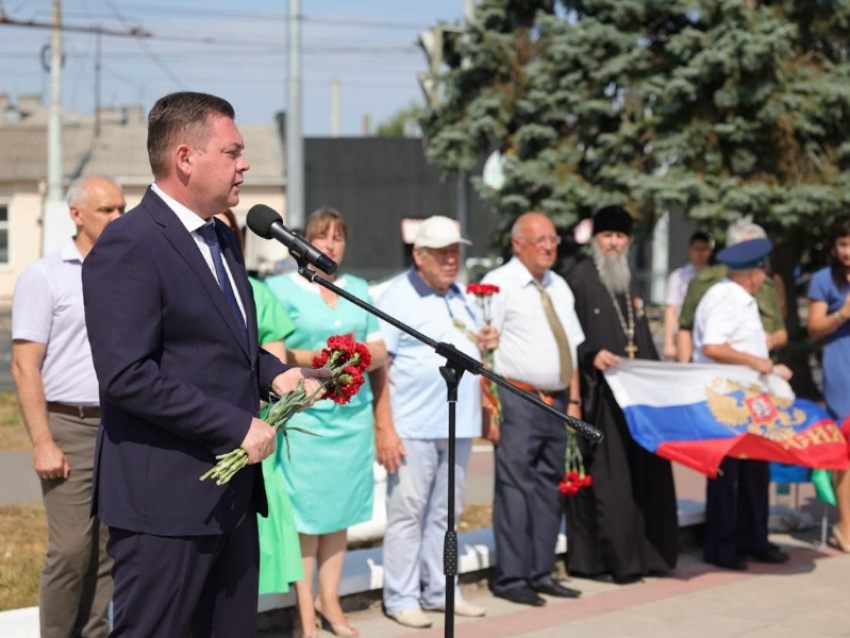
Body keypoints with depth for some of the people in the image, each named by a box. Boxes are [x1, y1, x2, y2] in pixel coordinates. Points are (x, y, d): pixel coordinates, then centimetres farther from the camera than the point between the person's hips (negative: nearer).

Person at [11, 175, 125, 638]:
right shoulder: (44, 277, -3)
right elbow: (25, 366, -7)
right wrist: (43, 443, -14)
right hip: (70, 428, -5)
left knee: (109, 551, 6)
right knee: (71, 549, -8)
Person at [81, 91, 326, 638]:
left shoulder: (223, 240, 16)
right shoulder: (129, 246, -14)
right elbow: (126, 374, -22)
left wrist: (273, 373, 6)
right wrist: (237, 425, -19)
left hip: (232, 493, 9)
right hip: (165, 499, -9)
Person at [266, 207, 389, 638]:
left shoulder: (359, 290, 16)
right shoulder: (281, 288, 0)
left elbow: (379, 352, 14)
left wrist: (368, 354, -8)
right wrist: (317, 358, -20)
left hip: (353, 415, 5)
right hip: (304, 415, -5)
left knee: (340, 510, 8)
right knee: (305, 514, -4)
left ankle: (329, 601, 19)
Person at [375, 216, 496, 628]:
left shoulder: (462, 297, 16)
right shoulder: (398, 297, -6)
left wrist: (484, 343, 3)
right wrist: (384, 428, -18)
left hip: (458, 425, 7)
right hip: (414, 427, -6)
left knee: (444, 513, 12)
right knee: (407, 512, -1)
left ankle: (439, 590, 21)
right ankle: (401, 598, 5)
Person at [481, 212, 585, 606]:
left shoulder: (560, 288, 16)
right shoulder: (499, 284, -7)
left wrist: (574, 400, 13)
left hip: (557, 401, 7)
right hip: (519, 400, -7)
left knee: (549, 488, 10)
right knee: (515, 488, -6)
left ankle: (541, 573, 17)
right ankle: (511, 578, -1)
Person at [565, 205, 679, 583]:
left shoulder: (627, 283, 20)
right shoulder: (580, 278, -4)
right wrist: (592, 355, -25)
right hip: (600, 395, -7)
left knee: (644, 475, 6)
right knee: (608, 477, -8)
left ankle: (645, 553, 13)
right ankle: (612, 558, -3)